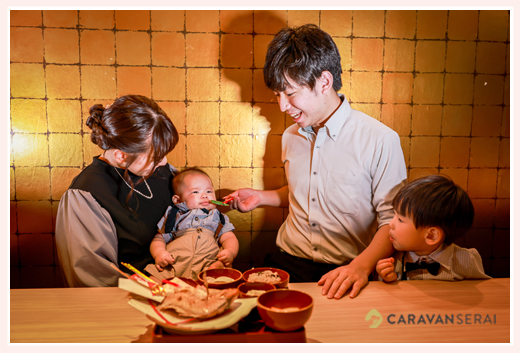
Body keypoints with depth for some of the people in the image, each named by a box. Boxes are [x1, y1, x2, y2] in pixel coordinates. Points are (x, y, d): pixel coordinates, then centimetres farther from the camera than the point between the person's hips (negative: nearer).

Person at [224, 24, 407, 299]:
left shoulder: (381, 141, -9)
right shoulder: (291, 137, 11)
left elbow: (393, 221, -8)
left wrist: (362, 265, -23)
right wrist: (261, 197, 12)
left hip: (344, 272, -4)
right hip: (286, 262, 5)